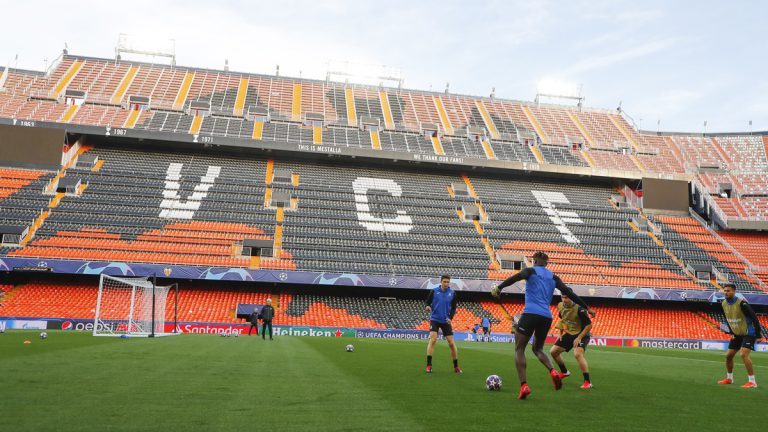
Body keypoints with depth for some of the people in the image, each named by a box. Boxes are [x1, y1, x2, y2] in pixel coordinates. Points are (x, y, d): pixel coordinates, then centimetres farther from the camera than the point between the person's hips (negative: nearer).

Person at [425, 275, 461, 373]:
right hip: (435, 319, -2)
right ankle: (429, 365, -11)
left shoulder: (452, 293, 0)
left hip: (446, 321, 2)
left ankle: (456, 366, 16)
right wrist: (428, 307, -22)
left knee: (452, 343, 2)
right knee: (433, 340, -18)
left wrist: (450, 317, -10)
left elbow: (453, 307, 6)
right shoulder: (434, 291, -5)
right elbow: (428, 302, 1)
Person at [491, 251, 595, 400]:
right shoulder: (553, 277, 18)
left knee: (519, 349, 5)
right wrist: (586, 308, 21)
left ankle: (524, 385, -11)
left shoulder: (530, 271, 7)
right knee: (537, 349, 24)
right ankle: (553, 371, -5)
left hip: (530, 314, -5)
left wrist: (499, 288, -22)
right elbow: (569, 293, 14)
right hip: (546, 317, 5)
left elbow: (516, 277, -14)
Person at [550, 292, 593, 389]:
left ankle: (587, 382, -24)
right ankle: (564, 372, 35)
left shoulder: (579, 309, -27)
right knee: (553, 352, 9)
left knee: (577, 354, -32)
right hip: (569, 334, 8)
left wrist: (579, 338, -26)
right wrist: (561, 333, 10)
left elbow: (589, 325, -22)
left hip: (581, 334, -7)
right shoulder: (560, 306, -6)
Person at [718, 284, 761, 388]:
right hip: (737, 334, 8)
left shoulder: (741, 303, -23)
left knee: (743, 354, -23)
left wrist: (758, 335, -19)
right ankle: (729, 378, 28)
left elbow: (754, 318, -20)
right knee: (728, 355, 9)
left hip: (749, 333, -8)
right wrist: (732, 333, 10)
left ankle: (752, 381, -17)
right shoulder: (724, 304, -1)